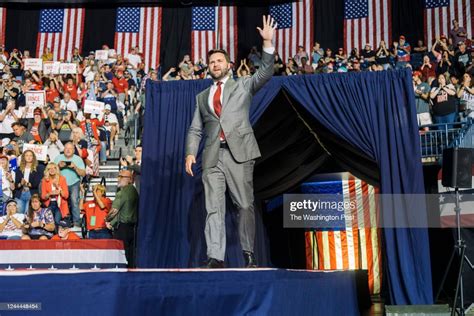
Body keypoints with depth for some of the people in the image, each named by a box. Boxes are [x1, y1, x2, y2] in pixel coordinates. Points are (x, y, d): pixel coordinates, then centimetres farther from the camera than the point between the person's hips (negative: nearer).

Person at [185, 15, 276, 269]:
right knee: (213, 207, -4)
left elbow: (265, 73, 0)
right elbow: (195, 130, 19)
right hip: (212, 156, 3)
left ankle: (248, 254, 5)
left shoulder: (243, 86, 16)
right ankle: (215, 258, -6)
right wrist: (190, 153, 3)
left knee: (245, 205, -3)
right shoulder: (202, 97, 23)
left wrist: (267, 43, -11)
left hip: (239, 152, -2)